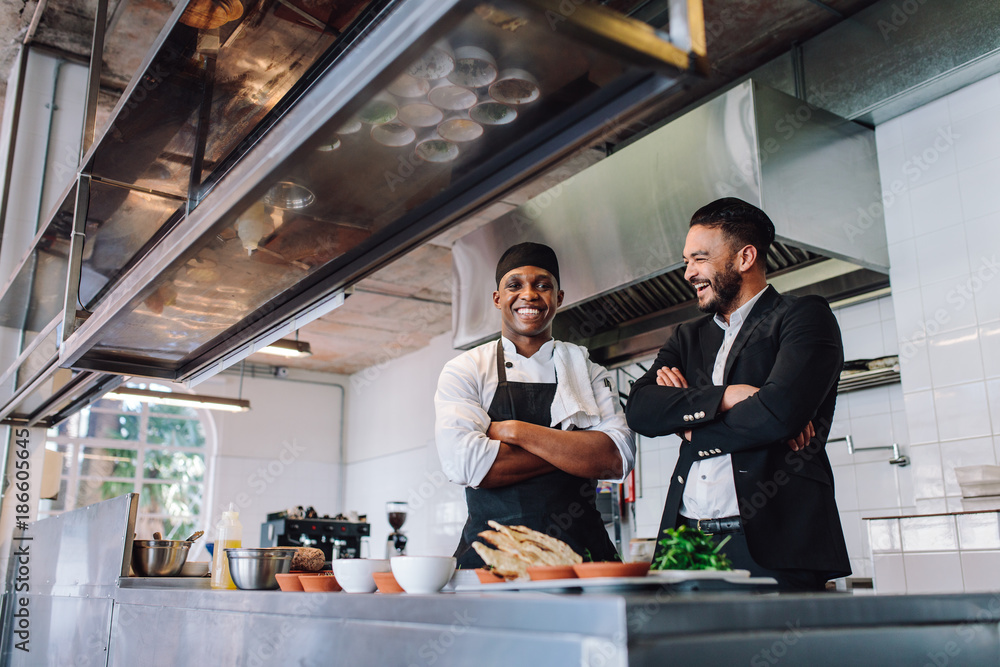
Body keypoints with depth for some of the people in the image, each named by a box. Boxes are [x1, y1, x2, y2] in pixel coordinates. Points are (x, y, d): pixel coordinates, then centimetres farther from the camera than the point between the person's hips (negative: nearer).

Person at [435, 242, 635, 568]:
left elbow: (619, 458, -3)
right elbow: (464, 463, -9)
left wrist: (516, 431, -9)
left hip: (579, 550, 1)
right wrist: (577, 450, -5)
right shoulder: (464, 370, 7)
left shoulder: (589, 372, 13)